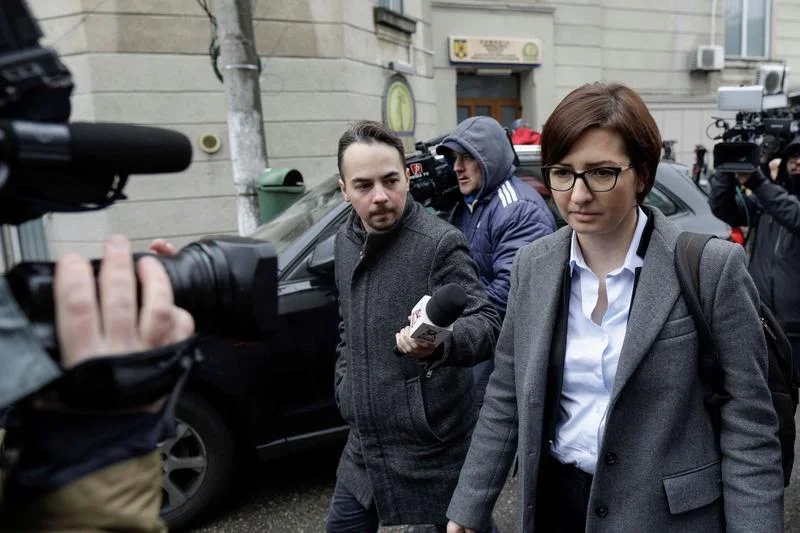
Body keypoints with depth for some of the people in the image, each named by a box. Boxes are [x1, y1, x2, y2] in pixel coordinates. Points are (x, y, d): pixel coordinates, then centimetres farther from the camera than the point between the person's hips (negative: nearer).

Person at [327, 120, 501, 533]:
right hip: (364, 446, 7)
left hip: (430, 452, -7)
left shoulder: (440, 243, -18)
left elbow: (486, 323, -25)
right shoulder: (347, 240, 6)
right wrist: (345, 387, 14)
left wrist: (439, 342, -44)